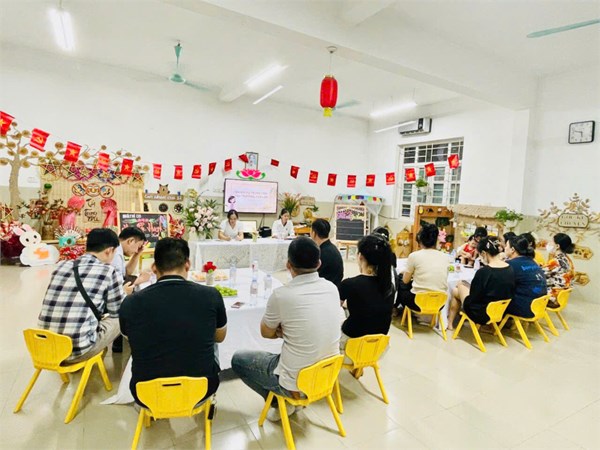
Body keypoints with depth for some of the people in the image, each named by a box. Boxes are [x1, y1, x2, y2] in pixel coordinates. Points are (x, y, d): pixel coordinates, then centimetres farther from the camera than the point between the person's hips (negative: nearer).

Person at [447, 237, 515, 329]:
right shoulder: (510, 269, -6)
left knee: (456, 290, 18)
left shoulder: (483, 271, -27)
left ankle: (450, 323, 32)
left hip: (482, 314, -6)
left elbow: (472, 299, -18)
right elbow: (510, 294, 9)